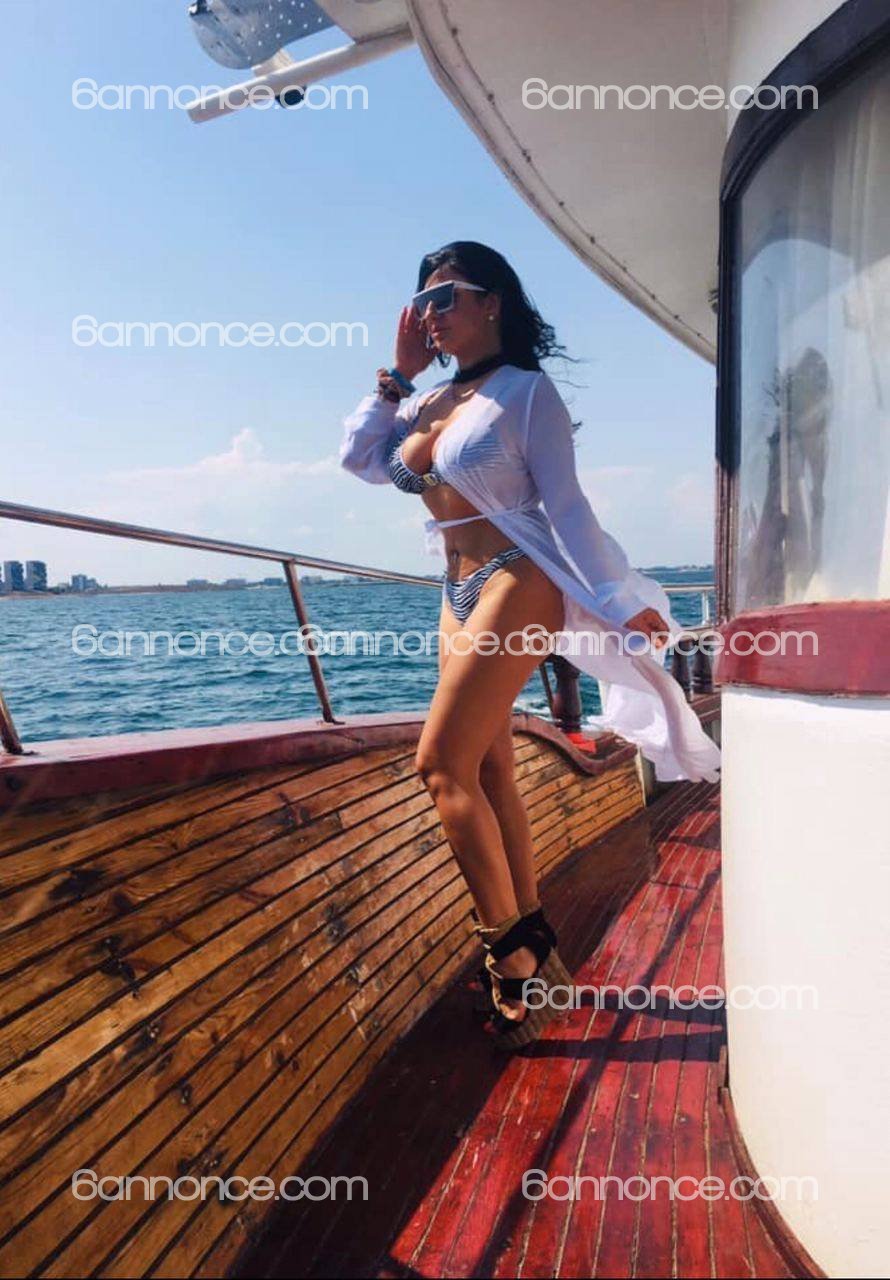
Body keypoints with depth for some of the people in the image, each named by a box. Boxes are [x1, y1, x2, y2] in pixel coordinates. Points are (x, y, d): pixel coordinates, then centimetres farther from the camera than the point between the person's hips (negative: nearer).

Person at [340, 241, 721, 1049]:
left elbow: (565, 504, -9)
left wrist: (618, 602, -14)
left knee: (442, 765, -14)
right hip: (459, 597, 8)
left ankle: (516, 956, -3)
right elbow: (359, 459, 15)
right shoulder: (432, 403, 15)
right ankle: (533, 954, 19)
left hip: (515, 588, -8)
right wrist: (398, 375, 11)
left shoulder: (526, 390, -4)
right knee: (489, 777, 8)